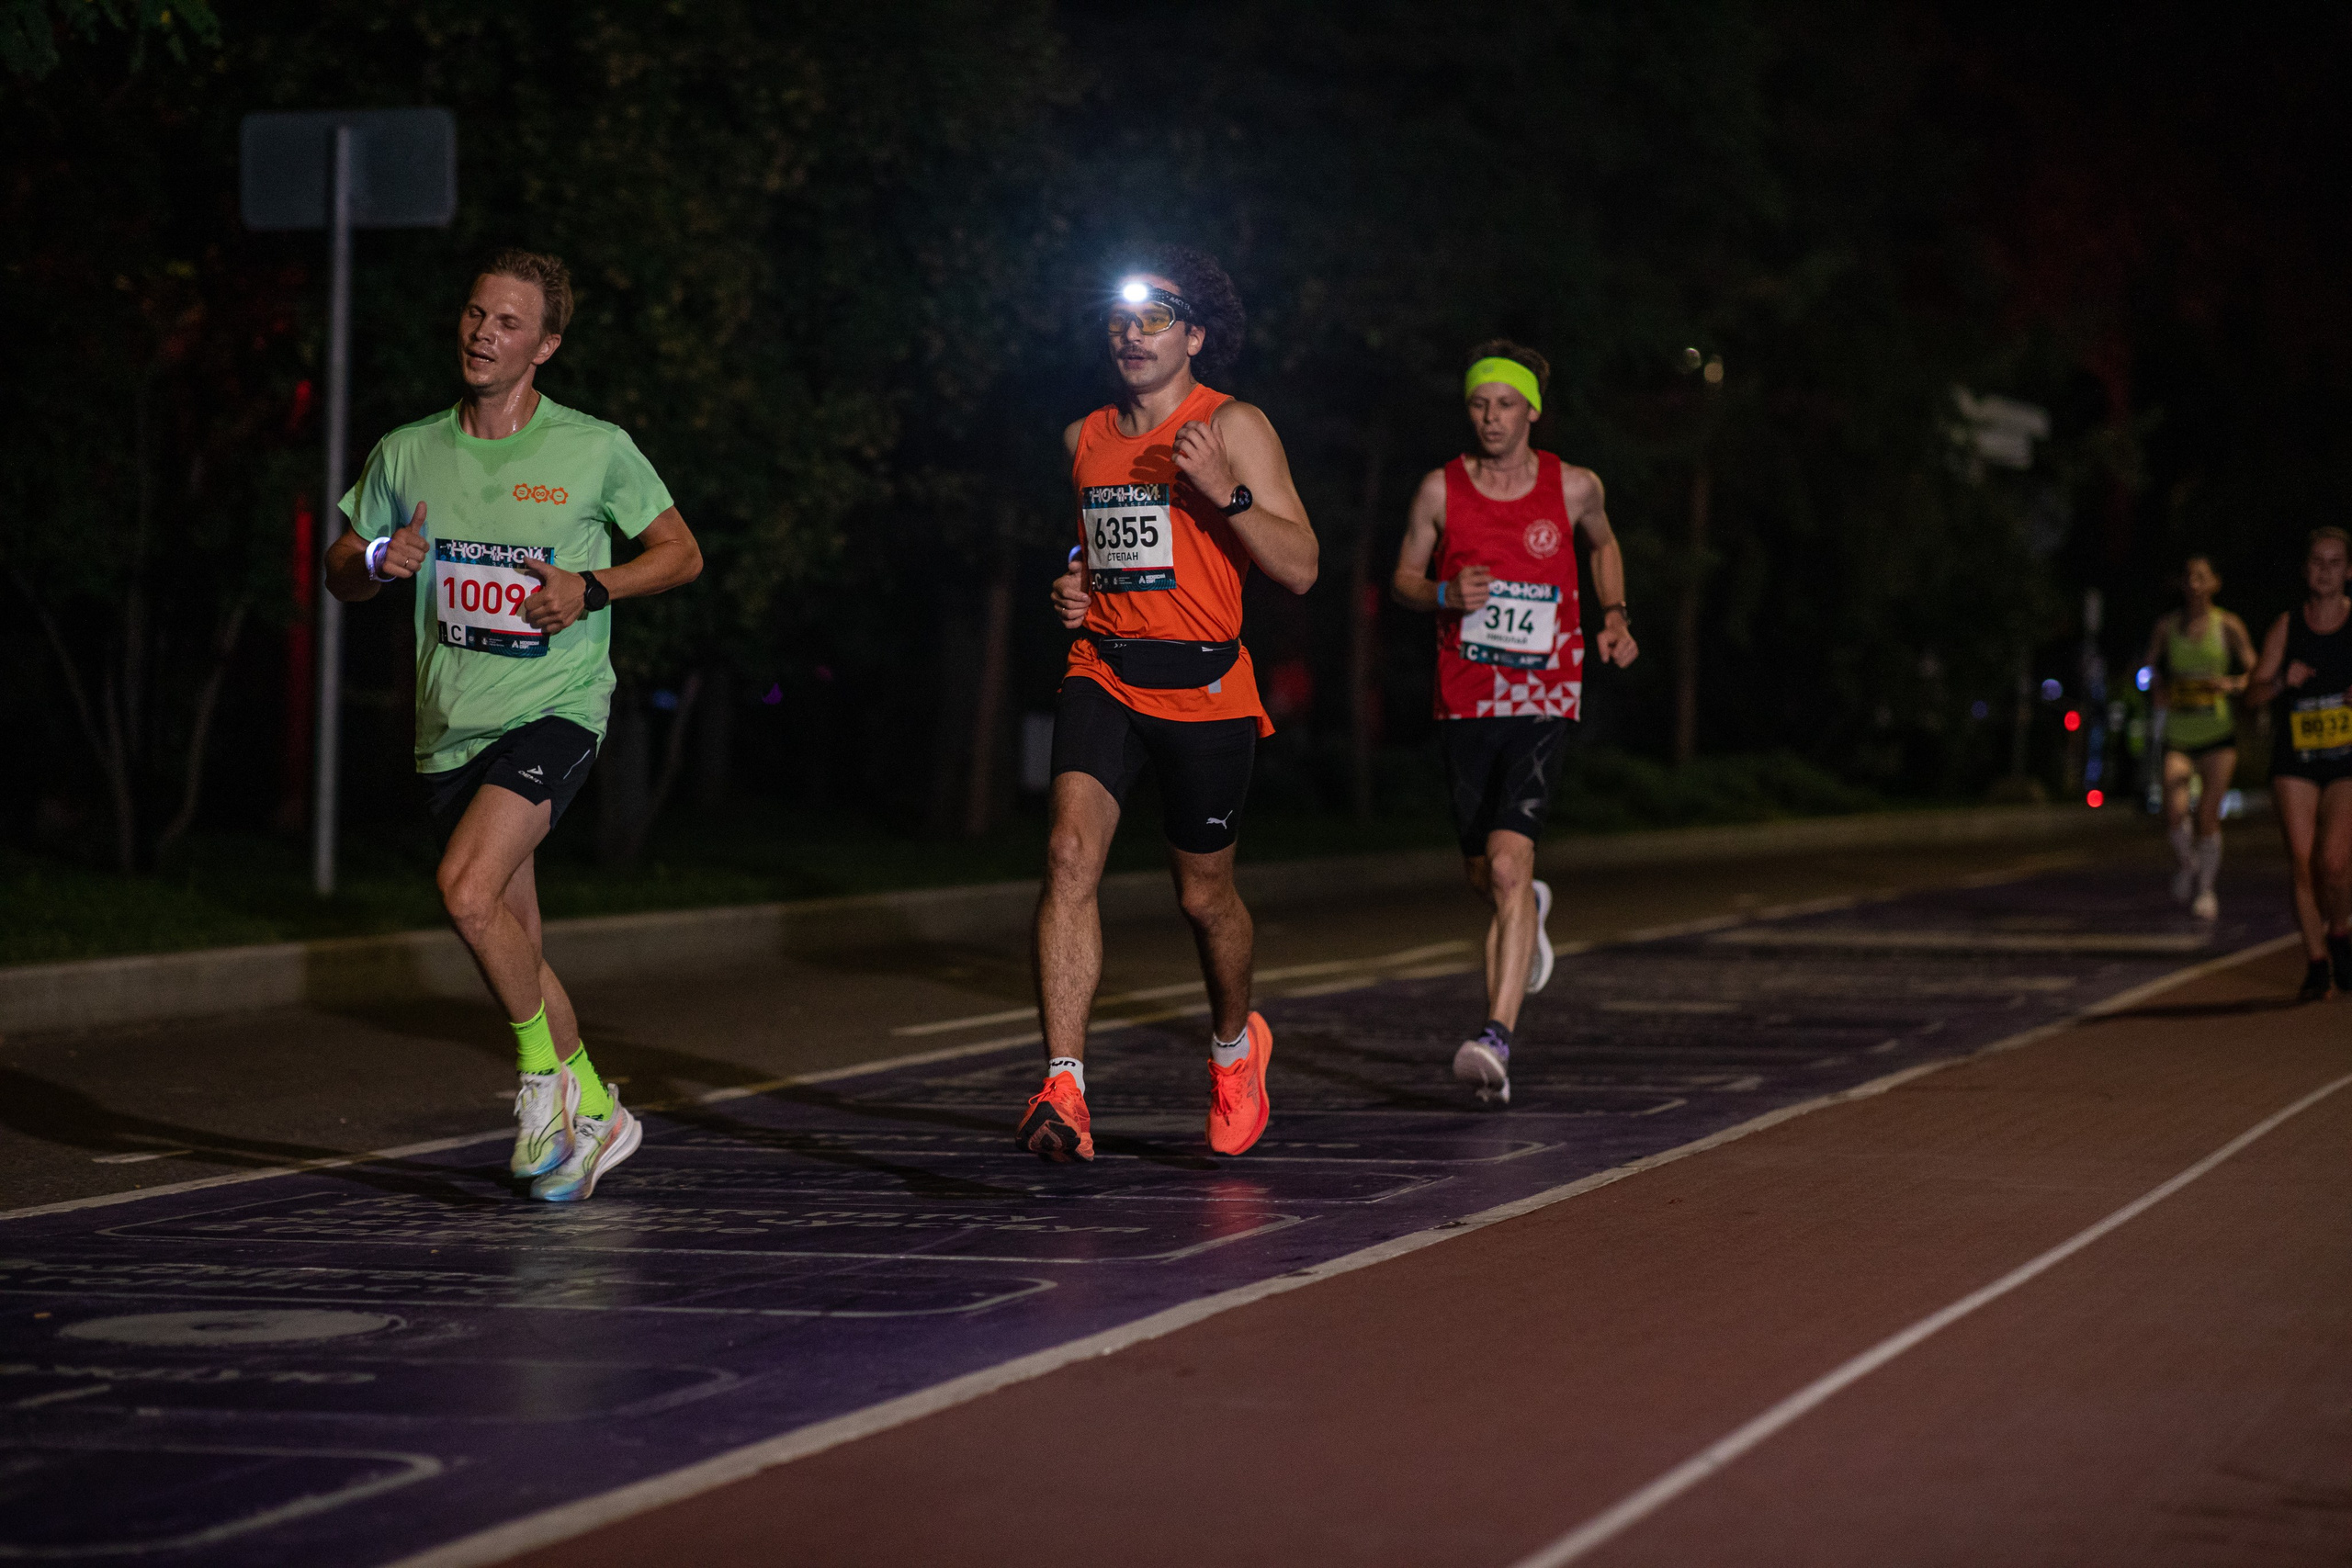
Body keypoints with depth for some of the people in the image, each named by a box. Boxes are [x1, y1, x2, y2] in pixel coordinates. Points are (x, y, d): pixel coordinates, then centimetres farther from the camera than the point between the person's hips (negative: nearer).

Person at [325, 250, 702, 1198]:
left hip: (554, 707, -5)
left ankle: (544, 1070, -4)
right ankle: (593, 1117, 26)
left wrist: (592, 588, -11)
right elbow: (339, 576, 14)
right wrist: (379, 561, -9)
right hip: (451, 728, 5)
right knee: (512, 948, 9)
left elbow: (681, 554, 6)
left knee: (468, 889, -25)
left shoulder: (596, 450, -4)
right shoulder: (406, 455, 5)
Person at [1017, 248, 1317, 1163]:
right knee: (1071, 853, -21)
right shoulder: (1086, 439, 11)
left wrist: (1227, 491, -22)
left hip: (1203, 688, -3)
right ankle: (1062, 1089, -26)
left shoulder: (1233, 428, -4)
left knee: (1204, 896, 11)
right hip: (1102, 677, 3)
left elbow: (1300, 569, -9)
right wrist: (1072, 588, 8)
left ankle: (1235, 1043, 43)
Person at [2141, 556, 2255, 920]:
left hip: (2217, 732, -1)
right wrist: (2159, 692, -7)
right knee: (2174, 814, -16)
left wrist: (2231, 683, -18)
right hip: (2178, 734, 1)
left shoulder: (2229, 626, 1)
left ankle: (2206, 887, 16)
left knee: (2208, 815, -5)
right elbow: (2149, 670, 14)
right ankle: (2187, 864, 16)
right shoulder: (2166, 628, 5)